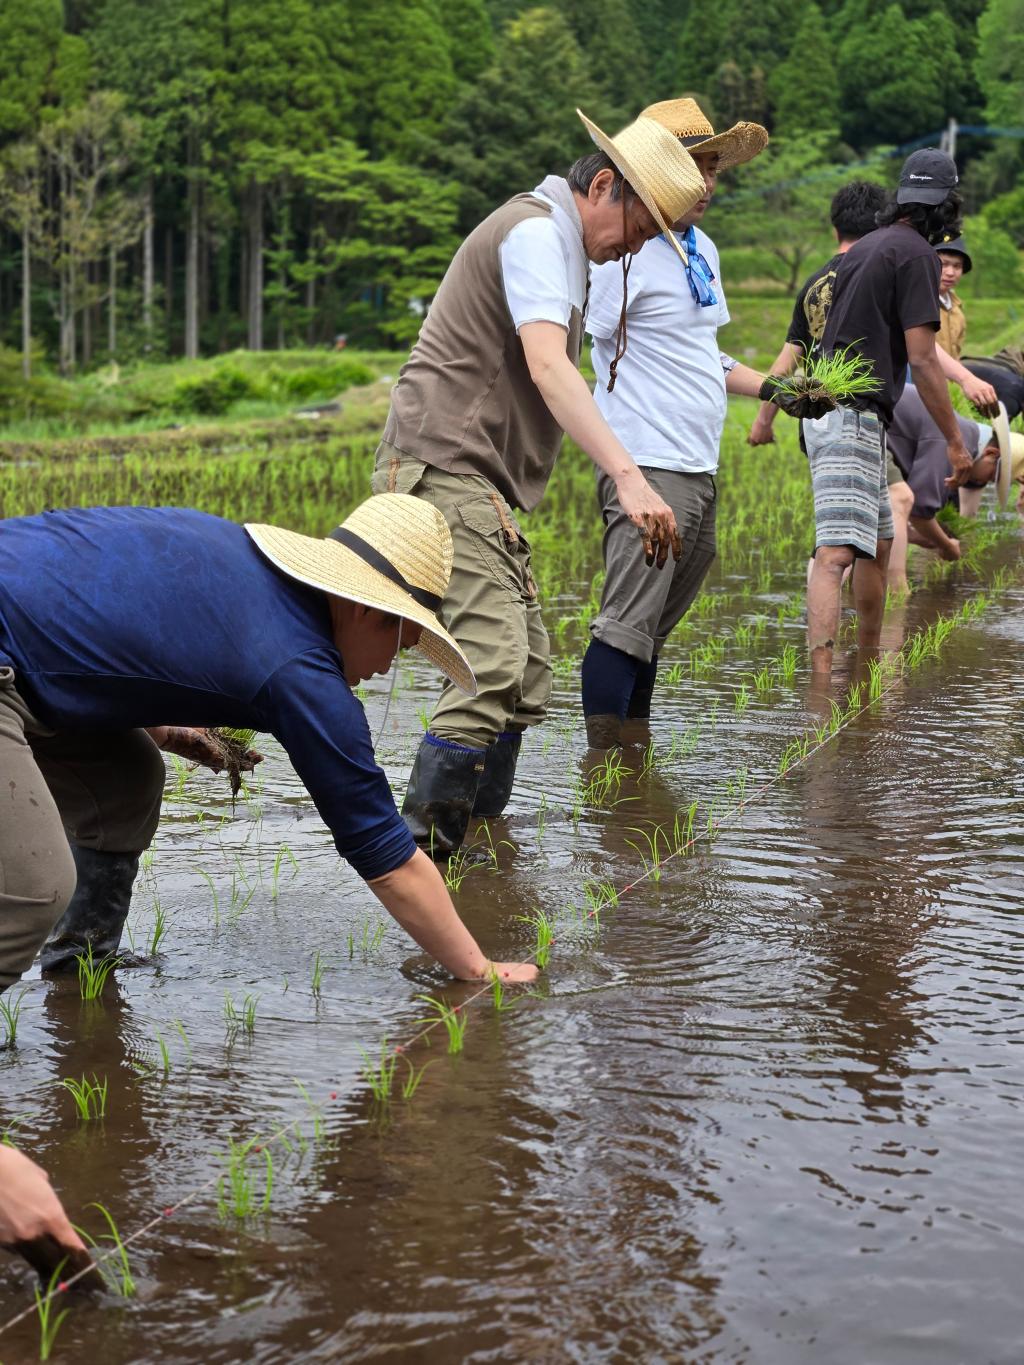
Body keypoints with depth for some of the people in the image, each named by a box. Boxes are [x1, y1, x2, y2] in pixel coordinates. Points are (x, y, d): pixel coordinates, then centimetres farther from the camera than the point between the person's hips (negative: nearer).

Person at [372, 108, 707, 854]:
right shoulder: (537, 232, -11)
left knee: (527, 677, 9)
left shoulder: (554, 240, 23)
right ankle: (423, 846, -21)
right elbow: (548, 367, -28)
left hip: (479, 482, 11)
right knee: (494, 666, -21)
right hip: (446, 464, -11)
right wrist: (628, 477, -38)